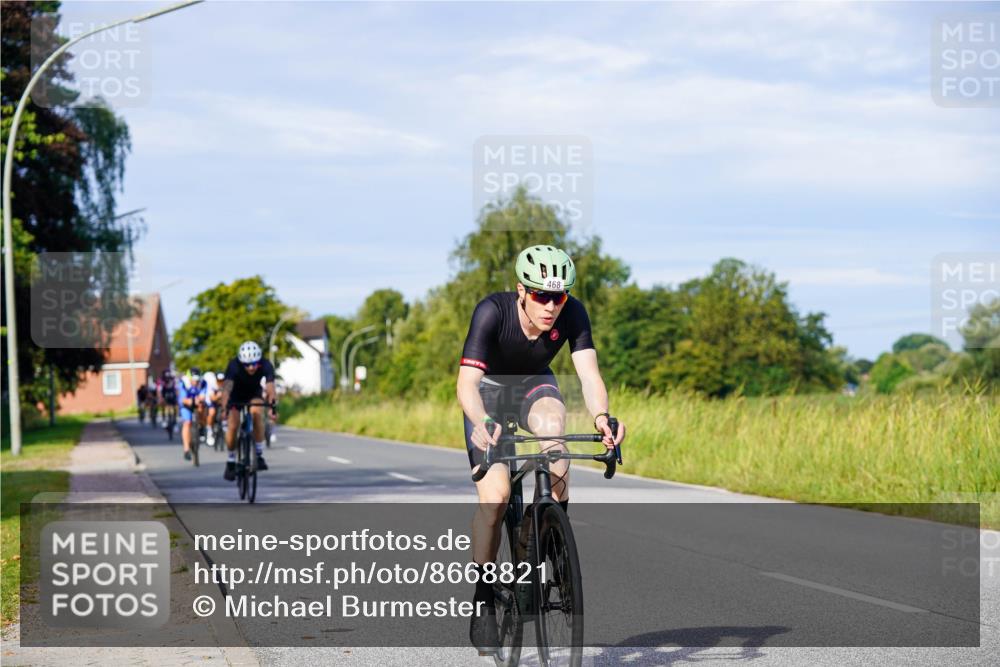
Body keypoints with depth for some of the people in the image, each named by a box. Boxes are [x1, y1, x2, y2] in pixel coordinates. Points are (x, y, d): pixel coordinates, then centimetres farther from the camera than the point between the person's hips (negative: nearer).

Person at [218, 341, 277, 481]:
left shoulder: (266, 366, -31)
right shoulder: (234, 365, -34)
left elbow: (270, 387, -42)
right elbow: (227, 387, -45)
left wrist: (273, 406, -59)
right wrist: (225, 408, -60)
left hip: (254, 394, 0)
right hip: (236, 396, 0)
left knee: (257, 413, -30)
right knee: (232, 427, -13)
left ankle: (259, 455, -19)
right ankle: (231, 461, 10)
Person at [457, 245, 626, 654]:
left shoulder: (573, 314, -25)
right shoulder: (492, 312, -33)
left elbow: (589, 374, -33)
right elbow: (466, 382, -40)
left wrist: (601, 417, -55)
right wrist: (481, 422, -61)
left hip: (535, 384, 2)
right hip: (489, 388, -2)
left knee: (552, 427, -35)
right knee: (495, 496, -18)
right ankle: (482, 600, -3)